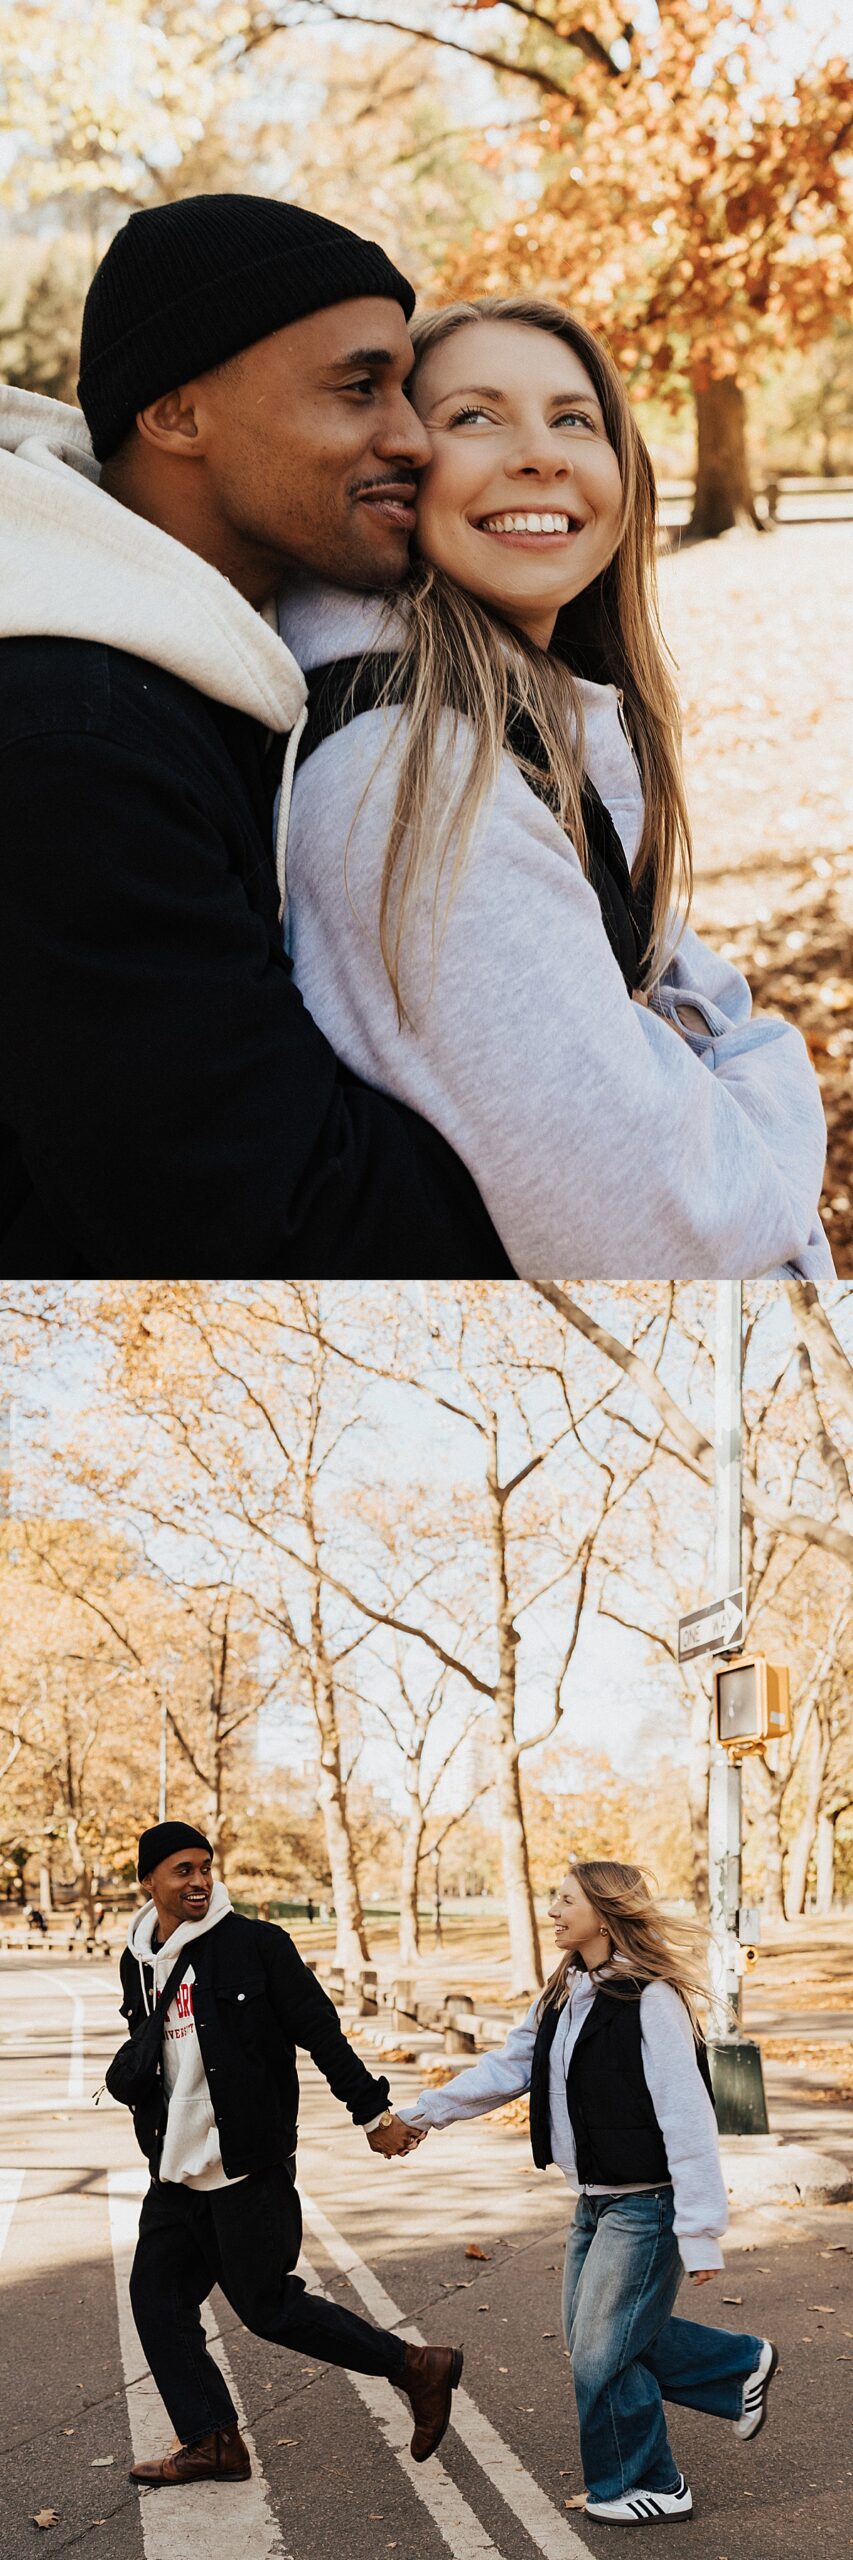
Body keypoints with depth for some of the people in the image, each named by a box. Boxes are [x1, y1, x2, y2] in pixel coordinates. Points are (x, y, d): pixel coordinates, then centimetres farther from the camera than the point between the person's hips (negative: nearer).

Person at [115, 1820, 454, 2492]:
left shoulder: (255, 1944, -10)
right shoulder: (138, 1962, 9)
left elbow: (320, 2031, -9)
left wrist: (373, 2112, -8)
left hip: (249, 2166, -7)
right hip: (178, 2172, 7)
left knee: (267, 2304, -4)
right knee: (156, 2297, 6)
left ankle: (417, 2369, 9)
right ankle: (212, 2442, 20)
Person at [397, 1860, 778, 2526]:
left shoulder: (651, 2001, -21)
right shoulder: (564, 1998, 5)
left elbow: (688, 2121, -22)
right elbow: (505, 2069, 13)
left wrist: (700, 2233, -23)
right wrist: (420, 2114, 10)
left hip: (646, 2204, -9)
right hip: (596, 2199, 9)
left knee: (603, 2352, 0)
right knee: (594, 2337, 16)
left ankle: (651, 2487, 21)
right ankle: (742, 2365, 30)